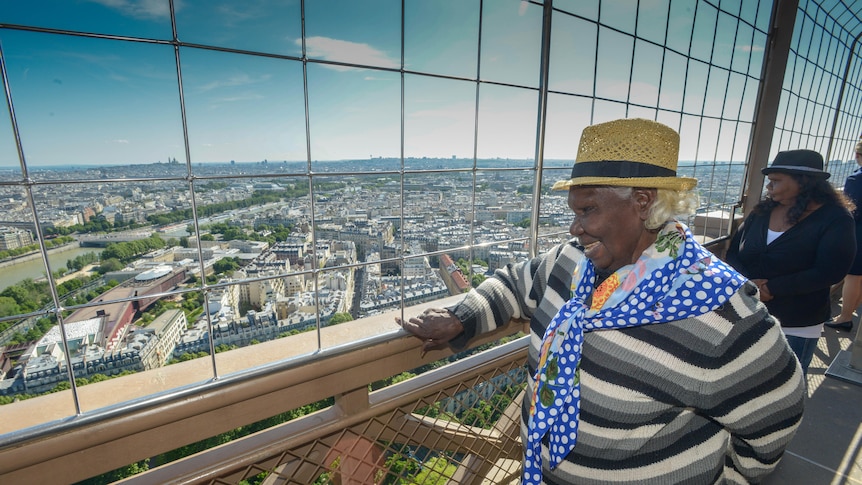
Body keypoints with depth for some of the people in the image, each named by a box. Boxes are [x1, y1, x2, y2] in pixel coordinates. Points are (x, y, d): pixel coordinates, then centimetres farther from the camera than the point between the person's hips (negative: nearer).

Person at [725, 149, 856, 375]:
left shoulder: (835, 219, -8)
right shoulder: (762, 211, 1)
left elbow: (829, 272, -18)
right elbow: (733, 253, -1)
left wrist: (770, 288, -22)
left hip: (797, 328, -3)